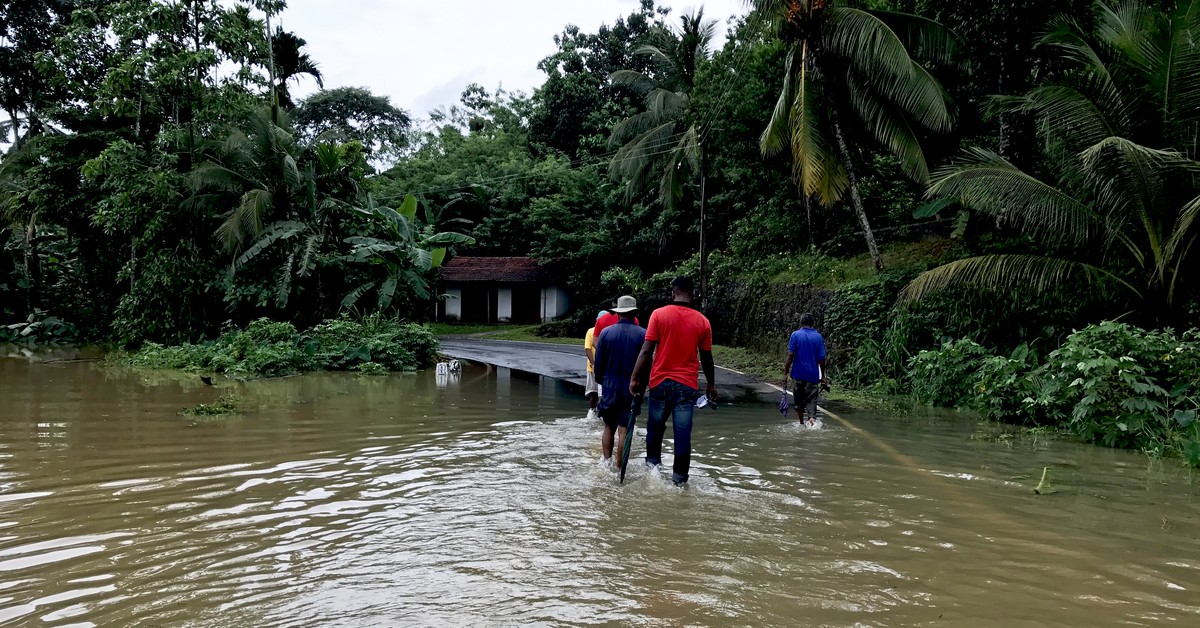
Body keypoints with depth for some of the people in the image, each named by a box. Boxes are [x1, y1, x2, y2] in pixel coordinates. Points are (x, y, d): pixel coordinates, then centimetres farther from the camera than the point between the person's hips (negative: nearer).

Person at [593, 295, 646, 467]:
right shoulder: (643, 334, -6)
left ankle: (606, 462, 12)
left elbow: (598, 363, 3)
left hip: (609, 387, 2)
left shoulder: (606, 332, -1)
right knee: (624, 430, 2)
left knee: (609, 427, 16)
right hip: (632, 389, -2)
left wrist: (601, 381, 19)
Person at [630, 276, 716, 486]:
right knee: (683, 433, 4)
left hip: (660, 382, -1)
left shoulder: (659, 314, -5)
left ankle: (653, 464, 17)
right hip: (687, 384, 1)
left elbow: (646, 351, -8)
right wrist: (711, 385, 19)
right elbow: (706, 358, 7)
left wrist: (635, 378, -2)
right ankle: (679, 478, 5)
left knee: (655, 427, 18)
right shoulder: (702, 321, 1)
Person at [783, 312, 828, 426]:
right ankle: (812, 418, -23)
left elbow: (790, 356, -8)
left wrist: (785, 373, -4)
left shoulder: (795, 335, -4)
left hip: (798, 374, 0)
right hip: (813, 375, 0)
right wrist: (823, 376, 9)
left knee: (799, 400, 14)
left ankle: (802, 424, 22)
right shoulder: (818, 337, -1)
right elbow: (821, 358, 0)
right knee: (811, 400, 2)